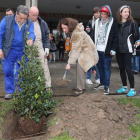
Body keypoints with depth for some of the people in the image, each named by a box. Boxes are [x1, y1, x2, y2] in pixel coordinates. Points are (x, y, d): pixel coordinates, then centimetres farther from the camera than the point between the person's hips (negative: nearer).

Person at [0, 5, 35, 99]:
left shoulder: (30, 23, -4)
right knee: (8, 71, 3)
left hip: (23, 51, 1)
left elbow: (31, 33, -16)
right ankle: (9, 91, 15)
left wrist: (31, 39, -41)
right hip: (9, 50, -1)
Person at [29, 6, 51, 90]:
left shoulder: (42, 23, 8)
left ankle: (47, 85, 1)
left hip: (40, 47, 0)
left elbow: (47, 35, 10)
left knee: (44, 66, -4)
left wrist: (47, 47, 2)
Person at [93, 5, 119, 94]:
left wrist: (113, 49, -12)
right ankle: (102, 84, 25)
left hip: (107, 50, -5)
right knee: (100, 67, 12)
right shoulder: (97, 22, 10)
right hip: (98, 49, 5)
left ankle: (107, 86, 6)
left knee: (107, 68, -1)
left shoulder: (113, 22, -4)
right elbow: (95, 35, 12)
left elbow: (116, 37, -6)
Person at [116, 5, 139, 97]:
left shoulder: (132, 23, -3)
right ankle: (125, 87, 23)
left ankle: (132, 89, 2)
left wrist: (132, 44, 10)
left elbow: (136, 35, 1)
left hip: (127, 50, -4)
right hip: (119, 50, 4)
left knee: (128, 68, -6)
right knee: (121, 68, 10)